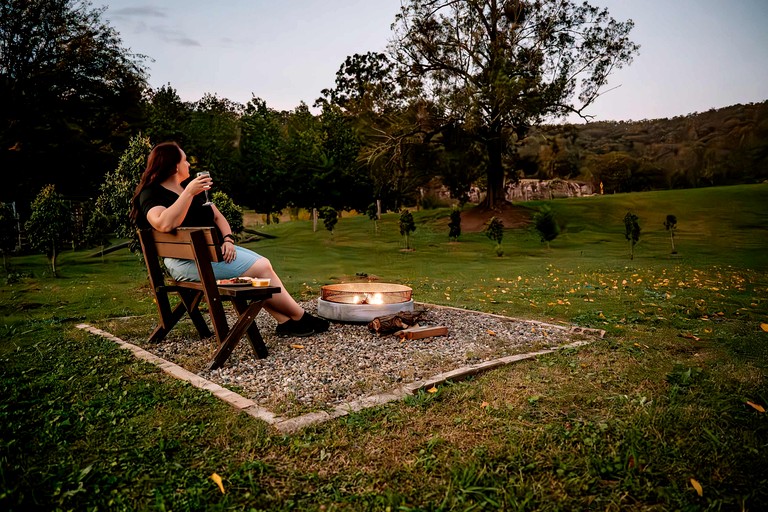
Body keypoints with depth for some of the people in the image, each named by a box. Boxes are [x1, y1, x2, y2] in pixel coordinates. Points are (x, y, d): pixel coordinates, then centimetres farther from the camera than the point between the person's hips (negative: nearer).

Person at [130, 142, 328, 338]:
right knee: (260, 268, -17)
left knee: (264, 263, -8)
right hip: (188, 260, -9)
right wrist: (189, 193, -28)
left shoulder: (188, 186, 19)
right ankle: (301, 318, -5)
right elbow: (165, 224, -30)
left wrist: (228, 239, -3)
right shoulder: (152, 194, -8)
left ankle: (286, 322, -15)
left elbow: (217, 216, 16)